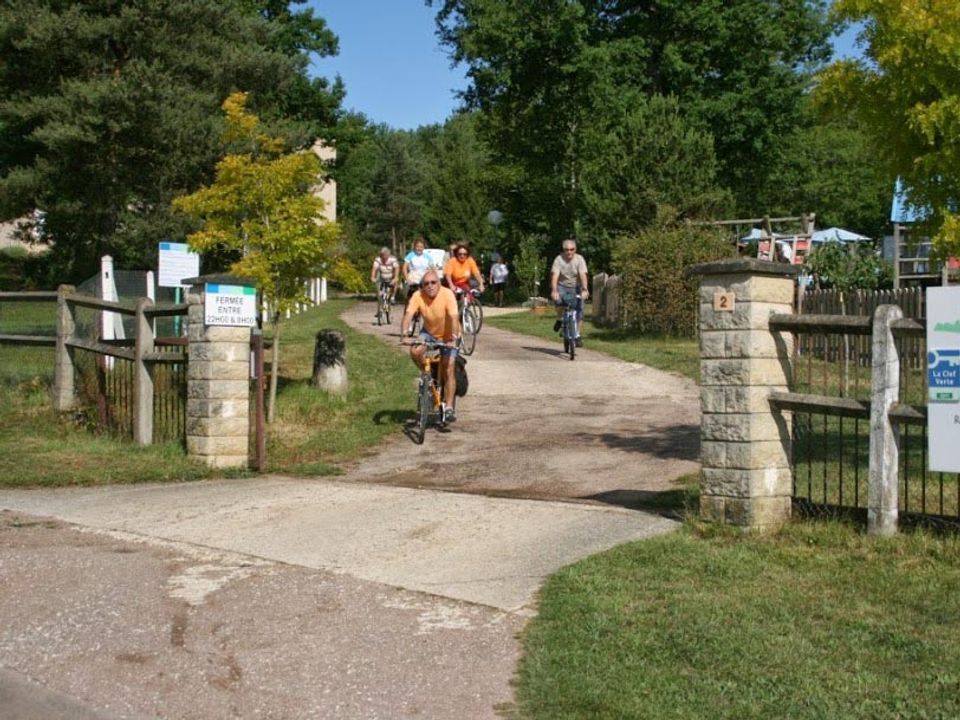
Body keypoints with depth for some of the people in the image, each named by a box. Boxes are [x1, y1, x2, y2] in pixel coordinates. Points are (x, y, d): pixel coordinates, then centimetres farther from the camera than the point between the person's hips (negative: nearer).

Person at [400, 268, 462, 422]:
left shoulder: (447, 294, -27)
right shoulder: (418, 296, -20)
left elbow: (454, 317, -36)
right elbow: (408, 314, -30)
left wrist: (453, 339, -49)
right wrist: (404, 335, -47)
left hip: (447, 336, -3)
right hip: (429, 332, 3)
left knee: (448, 370, -10)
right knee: (415, 352, -25)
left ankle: (449, 407, -3)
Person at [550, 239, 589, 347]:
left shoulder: (579, 259, -13)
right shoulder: (559, 259, -14)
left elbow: (583, 275, -24)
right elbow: (555, 276, -24)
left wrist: (584, 289, -39)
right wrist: (554, 291, -39)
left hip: (576, 287, 1)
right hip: (562, 286, -1)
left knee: (579, 311, -11)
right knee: (559, 301, -32)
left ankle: (578, 335, 3)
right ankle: (559, 320, -1)